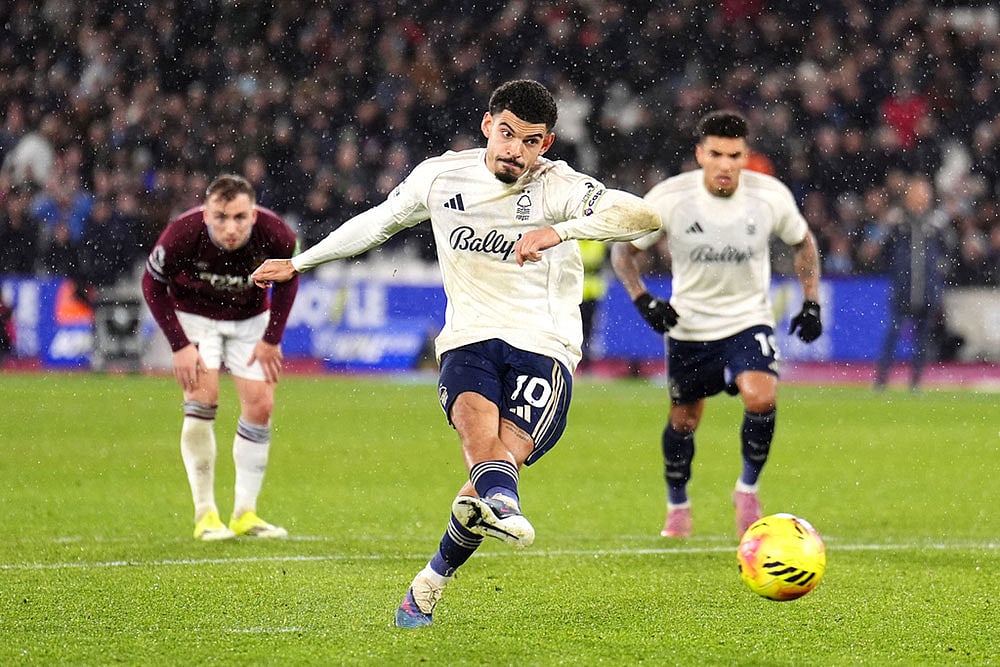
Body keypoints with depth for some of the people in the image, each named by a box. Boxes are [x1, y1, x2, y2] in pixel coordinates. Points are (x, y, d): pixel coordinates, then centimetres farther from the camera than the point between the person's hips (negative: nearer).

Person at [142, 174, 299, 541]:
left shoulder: (275, 235, -29)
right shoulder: (182, 235, -34)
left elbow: (288, 277, -5)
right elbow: (153, 284, -15)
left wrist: (272, 339, -7)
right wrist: (180, 345, -19)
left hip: (250, 317, 3)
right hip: (195, 315, -3)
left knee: (260, 405, -5)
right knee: (202, 395, -19)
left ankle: (245, 514, 8)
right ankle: (205, 514, -9)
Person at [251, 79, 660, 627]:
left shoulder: (556, 187, -6)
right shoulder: (441, 176, 6)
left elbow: (642, 215, -22)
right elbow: (379, 221, 25)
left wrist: (559, 231, -36)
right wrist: (298, 263, 34)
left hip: (545, 346, -2)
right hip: (469, 338, 2)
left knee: (504, 459, -19)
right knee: (477, 417, -31)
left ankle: (434, 579, 1)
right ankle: (501, 505, -65)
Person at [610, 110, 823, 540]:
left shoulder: (771, 196, -13)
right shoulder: (669, 198, -16)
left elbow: (803, 242, 8)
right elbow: (623, 250, -2)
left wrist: (811, 302, 0)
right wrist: (643, 301, -16)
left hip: (749, 319, 0)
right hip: (688, 327, 1)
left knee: (761, 397, -25)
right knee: (684, 419, 11)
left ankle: (748, 487, 0)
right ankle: (677, 506, 38)